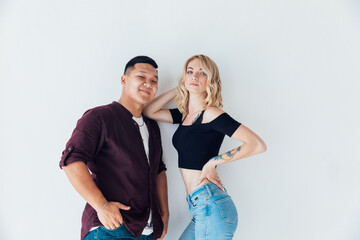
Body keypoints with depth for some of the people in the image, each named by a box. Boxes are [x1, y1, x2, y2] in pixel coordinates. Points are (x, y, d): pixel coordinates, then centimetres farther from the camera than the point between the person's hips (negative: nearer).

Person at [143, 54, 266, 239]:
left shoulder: (211, 114, -10)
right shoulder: (185, 114, 13)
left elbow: (257, 145, -17)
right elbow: (148, 111, 13)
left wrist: (212, 162, -12)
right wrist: (178, 90, 11)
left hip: (211, 205, -8)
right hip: (201, 208, 8)